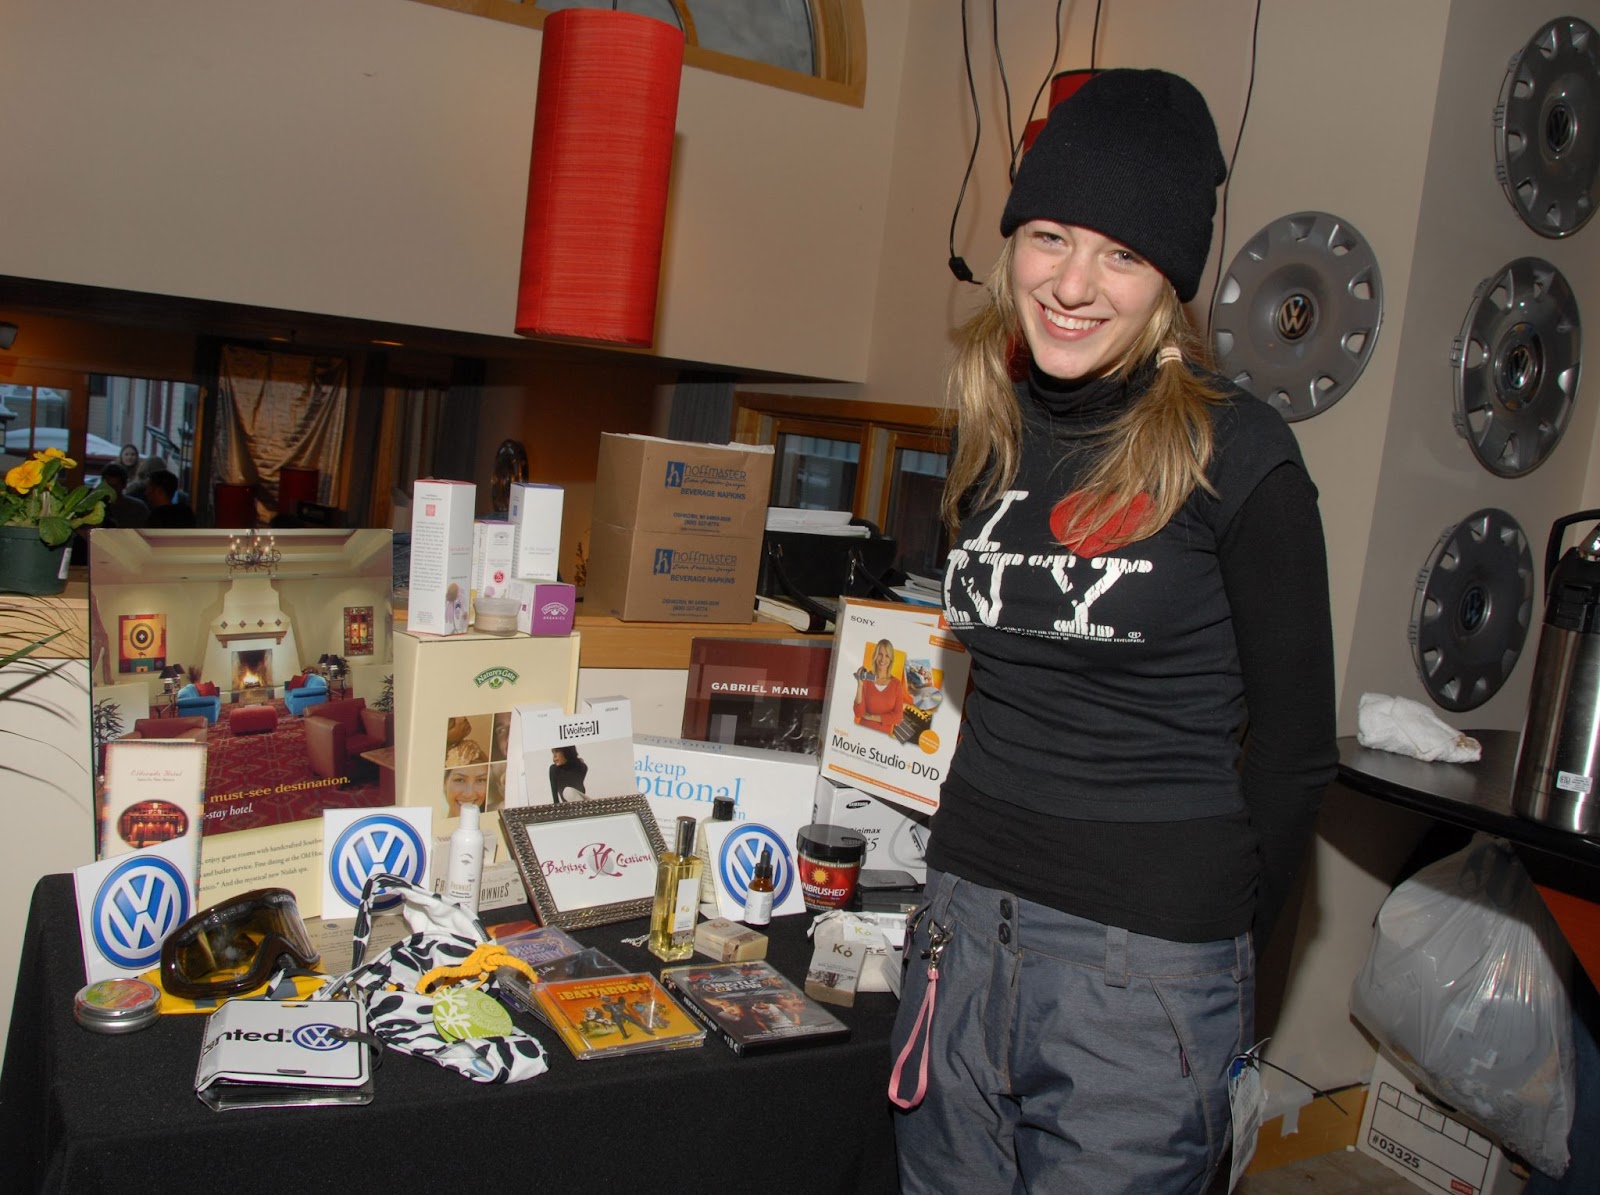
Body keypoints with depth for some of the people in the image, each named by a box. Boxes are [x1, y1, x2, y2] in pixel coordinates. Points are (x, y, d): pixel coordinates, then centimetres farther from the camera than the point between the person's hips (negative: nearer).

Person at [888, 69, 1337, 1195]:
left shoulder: (1234, 454, -12)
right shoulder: (991, 429, 6)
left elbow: (1294, 743, -5)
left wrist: (1221, 946, 2)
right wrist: (984, 863, 15)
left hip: (1144, 960, -5)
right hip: (965, 916, 6)